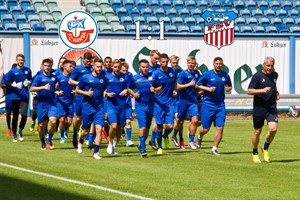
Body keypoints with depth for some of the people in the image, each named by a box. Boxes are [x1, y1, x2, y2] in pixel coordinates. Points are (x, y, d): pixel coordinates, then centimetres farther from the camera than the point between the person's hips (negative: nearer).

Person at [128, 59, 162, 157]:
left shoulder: (153, 76, 2)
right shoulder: (134, 78, -1)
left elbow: (160, 87, 10)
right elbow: (129, 89, 12)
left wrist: (155, 89, -11)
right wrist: (133, 94, -7)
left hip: (150, 106, 3)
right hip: (140, 106, -3)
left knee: (147, 127, 11)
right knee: (142, 127, -14)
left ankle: (141, 145, 31)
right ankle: (143, 149, -11)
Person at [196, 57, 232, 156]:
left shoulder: (225, 75, 6)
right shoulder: (207, 74, -4)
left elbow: (229, 86, 20)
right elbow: (197, 85, 2)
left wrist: (228, 88, -4)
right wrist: (208, 89, -13)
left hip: (220, 104, 3)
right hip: (208, 103, -3)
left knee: (220, 127, -7)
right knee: (205, 129, 1)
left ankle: (214, 149, 4)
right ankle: (200, 137, 37)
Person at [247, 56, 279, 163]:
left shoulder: (275, 75, 8)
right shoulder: (257, 76, -9)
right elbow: (249, 91, -12)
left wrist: (276, 93, 12)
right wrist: (262, 90, -24)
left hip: (272, 108, 3)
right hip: (259, 109, -3)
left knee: (273, 128, -16)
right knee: (257, 132, 7)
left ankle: (265, 148, 10)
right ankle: (255, 153, 28)